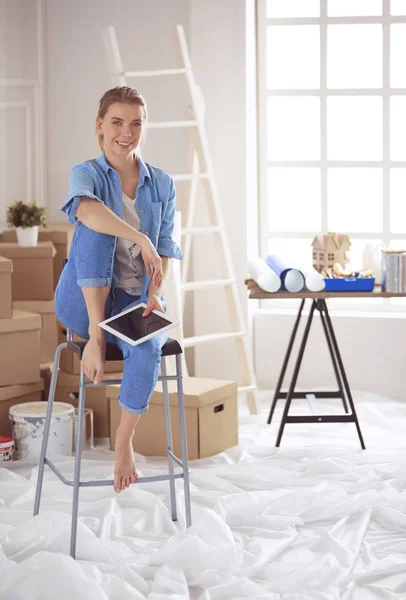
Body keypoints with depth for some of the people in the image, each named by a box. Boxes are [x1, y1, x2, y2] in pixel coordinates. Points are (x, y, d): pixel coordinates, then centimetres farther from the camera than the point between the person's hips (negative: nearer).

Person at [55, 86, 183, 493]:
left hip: (134, 301, 2)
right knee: (96, 228, -29)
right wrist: (140, 239, -38)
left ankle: (124, 444, -10)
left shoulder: (162, 184, 8)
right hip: (84, 300, -2)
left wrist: (156, 295, -13)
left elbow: (165, 249, 5)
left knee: (148, 350, -32)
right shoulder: (86, 174, -3)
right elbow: (85, 208, -29)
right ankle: (95, 335, -25)